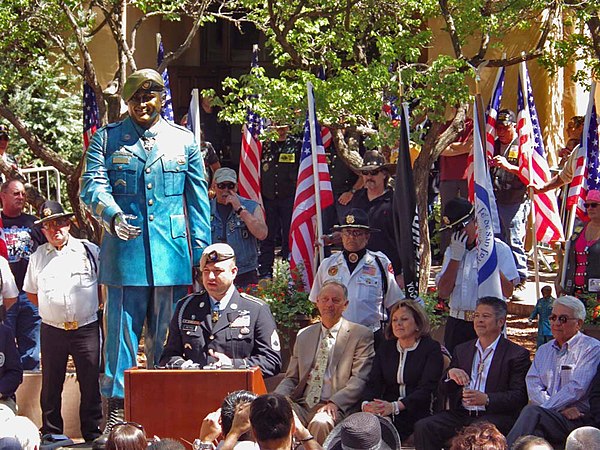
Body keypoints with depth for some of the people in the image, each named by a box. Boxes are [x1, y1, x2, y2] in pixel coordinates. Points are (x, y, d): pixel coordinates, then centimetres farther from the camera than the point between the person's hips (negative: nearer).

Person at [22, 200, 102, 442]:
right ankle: (51, 435, 15)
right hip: (52, 329, 2)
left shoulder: (90, 250, 2)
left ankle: (93, 434, 9)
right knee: (50, 385, 6)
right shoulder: (38, 256, 9)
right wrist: (50, 309, 9)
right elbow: (31, 292, 19)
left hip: (86, 328, -2)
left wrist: (95, 306, 3)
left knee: (91, 384, 1)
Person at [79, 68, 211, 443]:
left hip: (172, 254, 1)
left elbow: (198, 199, 13)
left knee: (167, 339, 5)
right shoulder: (107, 139, 8)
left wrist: (201, 253, 6)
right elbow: (92, 184, -4)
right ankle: (116, 414, 1)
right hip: (123, 253, -1)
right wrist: (113, 215, -25)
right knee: (121, 332, -3)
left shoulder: (183, 141, 13)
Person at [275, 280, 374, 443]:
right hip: (303, 405, 4)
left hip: (336, 407, -4)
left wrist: (334, 403, -19)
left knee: (320, 423, -37)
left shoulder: (361, 335, 5)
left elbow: (359, 379, -4)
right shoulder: (304, 335, 21)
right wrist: (277, 398, -1)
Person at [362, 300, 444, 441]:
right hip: (387, 416, 4)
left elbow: (426, 388, -9)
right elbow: (374, 383, 9)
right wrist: (367, 404, -16)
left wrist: (395, 407, -23)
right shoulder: (384, 348, 19)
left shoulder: (431, 348, 3)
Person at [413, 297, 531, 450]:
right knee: (423, 427, -21)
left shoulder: (518, 354, 3)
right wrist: (450, 374, -4)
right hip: (460, 414, 5)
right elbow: (444, 390, 20)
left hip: (494, 416, -5)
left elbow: (519, 396, -5)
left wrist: (486, 399, -21)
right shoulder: (462, 350, 21)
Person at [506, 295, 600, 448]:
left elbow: (577, 388, -9)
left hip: (576, 419, -4)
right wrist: (562, 408, -10)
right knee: (535, 431, -33)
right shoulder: (544, 350, 23)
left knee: (532, 412, -33)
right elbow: (533, 383, 7)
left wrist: (544, 406, -13)